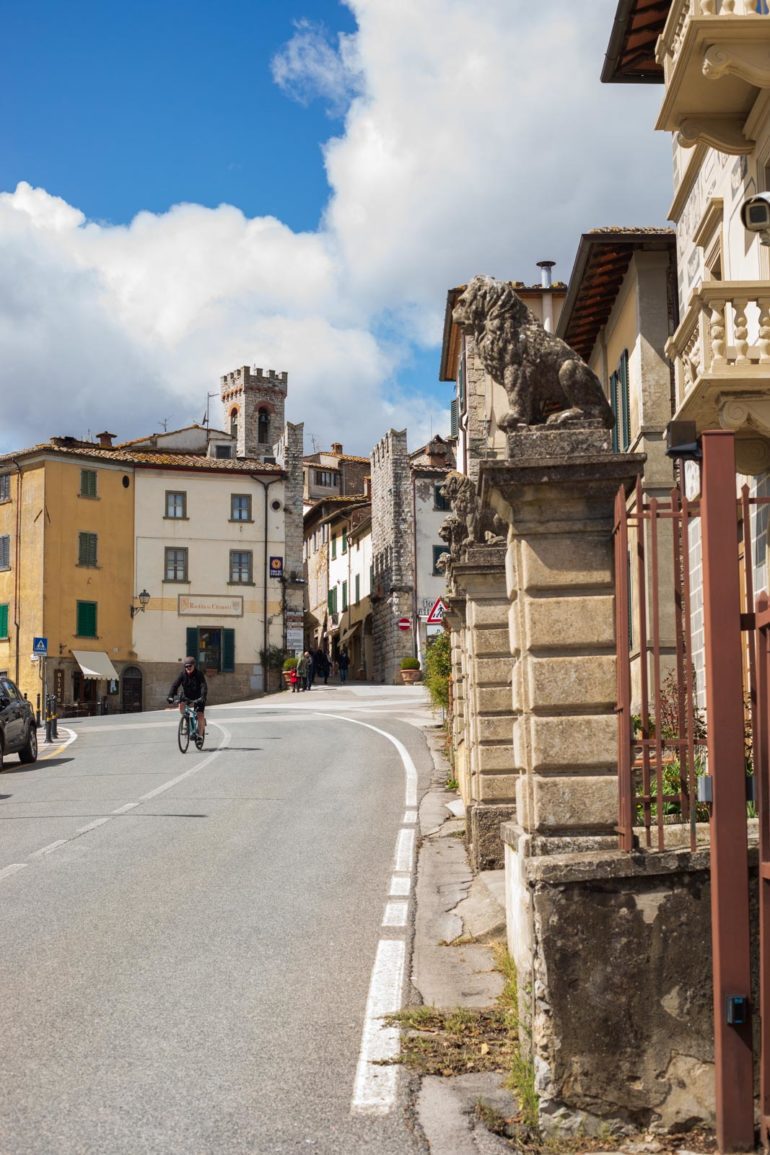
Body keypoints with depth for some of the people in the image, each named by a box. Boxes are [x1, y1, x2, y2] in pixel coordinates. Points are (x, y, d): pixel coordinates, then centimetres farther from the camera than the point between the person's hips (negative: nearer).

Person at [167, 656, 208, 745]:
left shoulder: (199, 675, -22)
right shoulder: (182, 674, -15)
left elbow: (204, 687, -33)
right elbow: (175, 684, -22)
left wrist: (202, 698, -49)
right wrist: (171, 696, -37)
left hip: (198, 697, -3)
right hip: (186, 695, 3)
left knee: (200, 715, -14)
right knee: (181, 706, -26)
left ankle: (200, 736, -5)